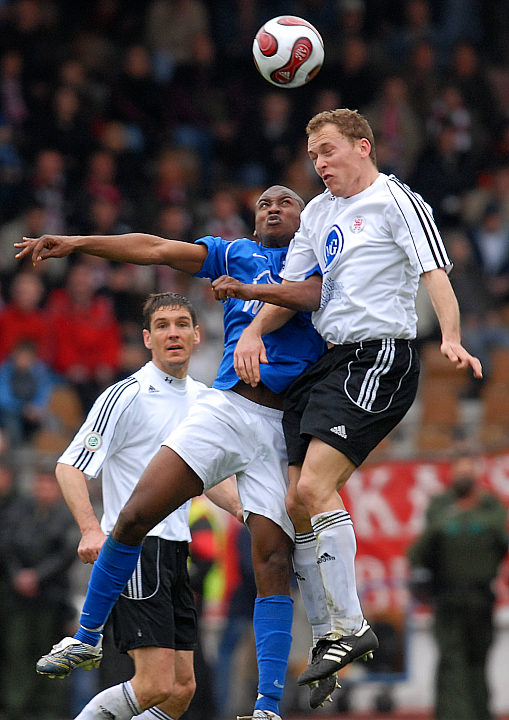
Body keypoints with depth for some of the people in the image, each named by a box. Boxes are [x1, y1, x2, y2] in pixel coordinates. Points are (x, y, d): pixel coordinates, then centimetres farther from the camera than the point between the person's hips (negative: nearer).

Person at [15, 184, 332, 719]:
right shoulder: (238, 254, 18)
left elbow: (307, 296, -11)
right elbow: (157, 249, 12)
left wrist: (241, 288, -2)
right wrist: (75, 244, 6)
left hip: (283, 428, -2)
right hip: (225, 407, 2)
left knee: (273, 559, -11)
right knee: (136, 516, -8)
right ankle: (86, 638, 10)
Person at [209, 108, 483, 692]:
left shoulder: (398, 201, -2)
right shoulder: (317, 213, 20)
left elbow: (435, 275, -11)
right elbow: (294, 289, 25)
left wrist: (451, 339, -26)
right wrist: (253, 332, 7)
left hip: (380, 355, -8)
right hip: (327, 360, 8)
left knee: (314, 488, -19)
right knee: (303, 496, 1)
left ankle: (349, 627, -14)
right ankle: (333, 625, 8)